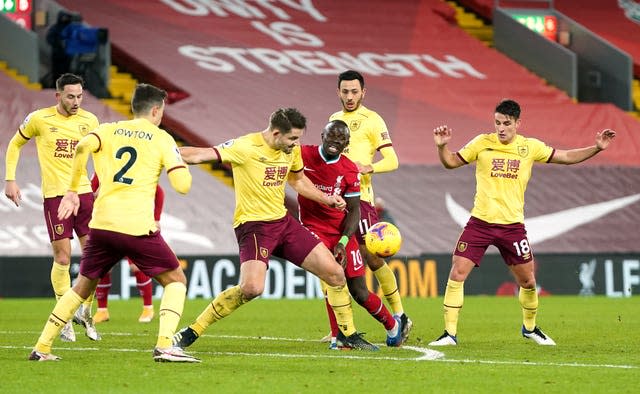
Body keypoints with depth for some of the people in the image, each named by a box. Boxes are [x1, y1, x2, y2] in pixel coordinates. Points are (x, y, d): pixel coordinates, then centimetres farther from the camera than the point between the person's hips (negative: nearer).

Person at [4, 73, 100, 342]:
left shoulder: (89, 120, 4)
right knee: (62, 257, -5)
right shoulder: (39, 119, -5)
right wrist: (10, 179, 3)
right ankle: (65, 320, 8)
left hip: (83, 192, 3)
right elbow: (15, 145, 10)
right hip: (54, 195, -3)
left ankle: (84, 313, 15)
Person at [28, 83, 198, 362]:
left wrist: (72, 191, -3)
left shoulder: (108, 131, 13)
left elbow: (83, 146, -10)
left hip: (102, 224, 4)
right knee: (176, 280, 10)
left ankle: (42, 347, 19)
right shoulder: (162, 139, 4)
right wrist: (181, 164, 18)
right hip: (138, 228, -4)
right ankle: (165, 345, -10)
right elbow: (183, 185, -4)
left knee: (83, 286, 21)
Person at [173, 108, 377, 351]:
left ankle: (349, 336, 23)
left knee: (335, 273, 4)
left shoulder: (292, 151, 6)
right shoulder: (246, 147, -16)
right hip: (253, 224, -8)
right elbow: (203, 155, -25)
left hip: (283, 221, 8)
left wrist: (327, 199, 20)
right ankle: (191, 333, -14)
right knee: (252, 288, -28)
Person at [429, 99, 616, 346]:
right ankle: (450, 333, -4)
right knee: (457, 273, -12)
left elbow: (566, 157, 11)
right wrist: (441, 147, -12)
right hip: (480, 223, -1)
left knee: (528, 282, 7)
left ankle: (530, 327, 33)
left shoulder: (530, 147, 2)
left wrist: (597, 148, 1)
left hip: (512, 225, 1)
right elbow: (451, 162, 8)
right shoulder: (482, 143, 0)